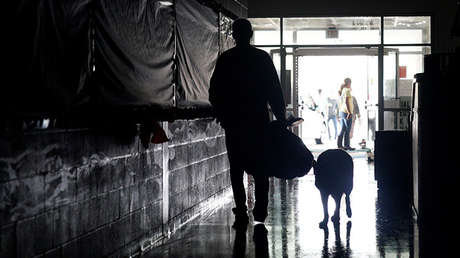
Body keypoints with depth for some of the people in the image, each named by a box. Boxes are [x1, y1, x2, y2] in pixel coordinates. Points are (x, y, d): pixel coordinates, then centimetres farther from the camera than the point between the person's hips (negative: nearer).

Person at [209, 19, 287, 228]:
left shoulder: (225, 59, -1)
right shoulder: (262, 58, -2)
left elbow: (214, 93, 1)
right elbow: (275, 91, -2)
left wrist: (222, 116, 13)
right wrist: (281, 117, 4)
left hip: (233, 123, 0)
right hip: (259, 121, 1)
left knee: (236, 169, 4)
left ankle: (241, 214, -3)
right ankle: (260, 209, 11)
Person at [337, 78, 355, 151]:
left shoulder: (342, 91, 15)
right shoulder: (347, 90, -12)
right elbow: (346, 102, -21)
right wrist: (349, 112, -23)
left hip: (341, 112, 9)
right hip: (346, 112, -9)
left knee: (343, 130, 9)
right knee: (347, 130, -4)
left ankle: (339, 145, 8)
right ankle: (347, 145, -3)